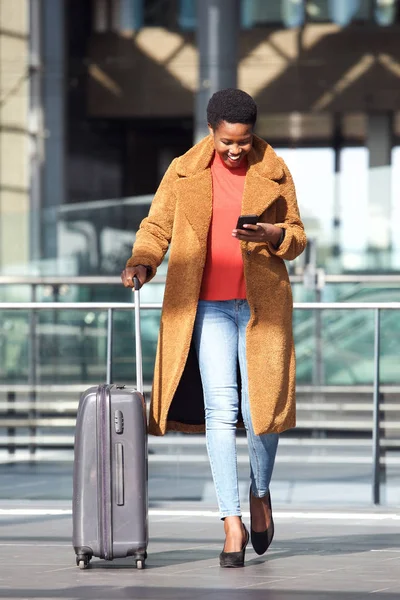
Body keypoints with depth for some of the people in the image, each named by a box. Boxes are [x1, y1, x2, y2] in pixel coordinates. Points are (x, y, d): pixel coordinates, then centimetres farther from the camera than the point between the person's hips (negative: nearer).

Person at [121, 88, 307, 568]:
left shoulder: (274, 172, 5)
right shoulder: (184, 172, 3)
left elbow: (296, 237, 9)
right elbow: (157, 227, 6)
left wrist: (270, 235, -13)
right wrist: (142, 261, -14)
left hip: (261, 303, 1)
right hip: (207, 304, -1)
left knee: (260, 408, -1)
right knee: (220, 409, -9)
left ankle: (260, 493, 28)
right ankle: (232, 523, -6)